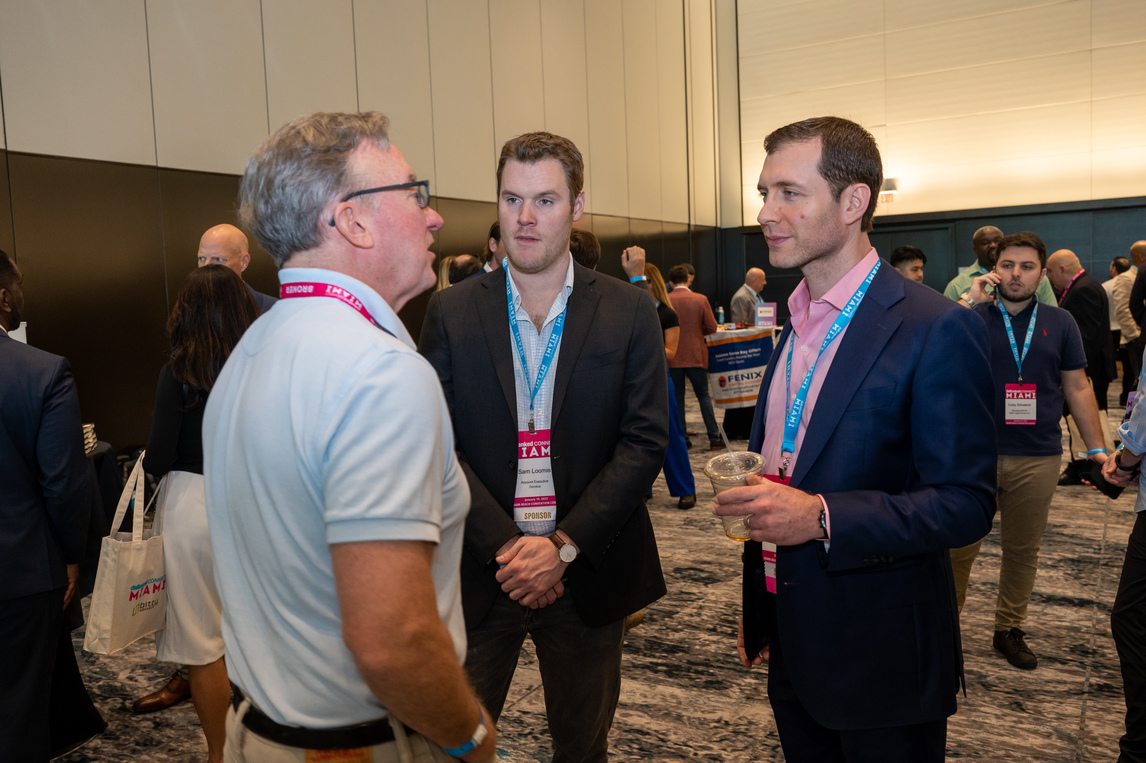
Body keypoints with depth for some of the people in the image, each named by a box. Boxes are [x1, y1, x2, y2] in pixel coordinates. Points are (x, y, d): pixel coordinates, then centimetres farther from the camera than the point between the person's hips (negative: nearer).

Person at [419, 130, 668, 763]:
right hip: (480, 570, 0)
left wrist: (564, 546, -14)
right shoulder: (451, 313, -1)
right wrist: (506, 546, -15)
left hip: (589, 572, 1)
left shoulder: (629, 313, -2)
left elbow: (645, 442, -6)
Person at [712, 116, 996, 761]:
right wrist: (758, 613, 15)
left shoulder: (936, 329, -18)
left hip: (881, 659, -6)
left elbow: (966, 504, -19)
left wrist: (821, 517, -30)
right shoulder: (795, 324, 7)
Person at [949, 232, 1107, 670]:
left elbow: (1077, 389, 10)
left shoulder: (1059, 323, 8)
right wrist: (972, 302, -16)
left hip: (1038, 458, 3)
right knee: (959, 547, 3)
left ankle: (1010, 630, 29)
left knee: (1023, 550, 14)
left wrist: (1097, 449, 6)